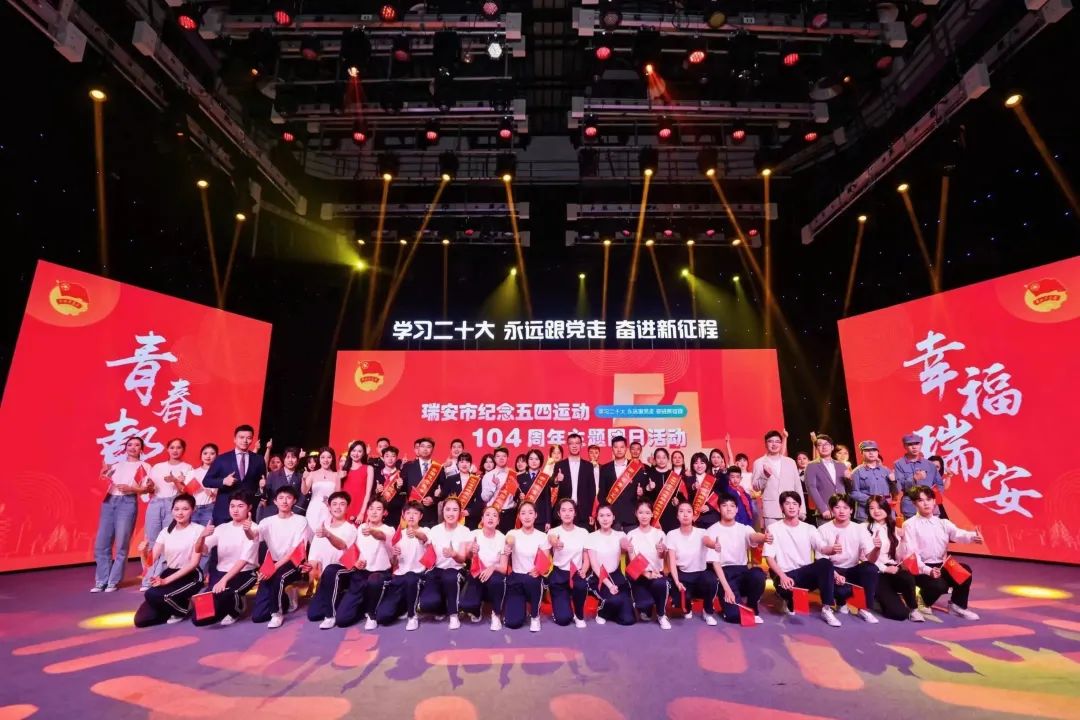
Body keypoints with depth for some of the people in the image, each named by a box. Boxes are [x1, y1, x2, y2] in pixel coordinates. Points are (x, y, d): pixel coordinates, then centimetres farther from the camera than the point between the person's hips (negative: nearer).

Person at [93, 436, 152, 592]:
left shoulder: (144, 466, 8)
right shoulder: (116, 464, 19)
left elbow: (146, 488, 1)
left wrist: (130, 488, -14)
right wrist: (103, 474, 0)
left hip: (127, 503, -4)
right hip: (109, 502, 4)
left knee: (121, 545, -3)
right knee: (101, 544, 1)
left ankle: (113, 582, 5)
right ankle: (101, 581, 11)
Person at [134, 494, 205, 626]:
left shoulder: (198, 530, -10)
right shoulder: (166, 531, 6)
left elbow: (194, 562, -14)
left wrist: (167, 580, -20)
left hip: (190, 576, -5)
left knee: (152, 594, -28)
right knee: (141, 620, -8)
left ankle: (183, 608, 0)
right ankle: (176, 605, 18)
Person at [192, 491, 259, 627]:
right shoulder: (222, 528, 7)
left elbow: (244, 560, -17)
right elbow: (199, 550, -2)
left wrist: (224, 580, -27)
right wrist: (202, 535, -22)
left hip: (244, 574, -4)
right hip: (220, 573, 5)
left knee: (222, 594, -35)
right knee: (199, 619, -10)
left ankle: (236, 609, 0)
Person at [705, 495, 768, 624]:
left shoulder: (744, 528, 4)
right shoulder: (713, 531, -3)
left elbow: (754, 536, -23)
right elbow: (715, 563, -9)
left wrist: (764, 537, -48)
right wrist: (727, 588, -19)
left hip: (742, 571, 3)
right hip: (724, 573, -3)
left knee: (758, 574, -32)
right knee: (734, 615, -23)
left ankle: (752, 608, -4)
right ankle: (729, 603, 14)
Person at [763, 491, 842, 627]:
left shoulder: (809, 529, 7)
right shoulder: (773, 528, -1)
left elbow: (823, 548, -11)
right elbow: (769, 557, -6)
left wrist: (833, 549, -36)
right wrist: (782, 576, -22)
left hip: (806, 573, 2)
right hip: (785, 575, -2)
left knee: (825, 563, -28)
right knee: (783, 587, -37)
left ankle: (826, 609, -18)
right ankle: (790, 602, 3)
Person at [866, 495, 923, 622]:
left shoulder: (893, 529, 13)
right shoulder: (865, 530, -3)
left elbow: (899, 557, 9)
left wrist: (903, 539, -2)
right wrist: (885, 569, -18)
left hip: (894, 570, 5)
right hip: (877, 574, -5)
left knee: (908, 577, -34)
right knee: (899, 613, -22)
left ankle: (913, 609, -6)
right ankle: (881, 598, 10)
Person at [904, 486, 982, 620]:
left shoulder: (943, 523, 10)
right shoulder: (910, 525, -6)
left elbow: (958, 534, -12)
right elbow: (911, 554, -12)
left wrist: (973, 536, -36)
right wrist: (928, 570, -26)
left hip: (941, 566, 5)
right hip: (921, 569, -5)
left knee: (965, 570, -20)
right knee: (939, 585, -30)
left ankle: (957, 605, 3)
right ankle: (923, 600, 6)